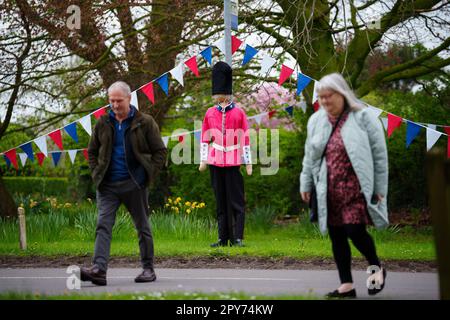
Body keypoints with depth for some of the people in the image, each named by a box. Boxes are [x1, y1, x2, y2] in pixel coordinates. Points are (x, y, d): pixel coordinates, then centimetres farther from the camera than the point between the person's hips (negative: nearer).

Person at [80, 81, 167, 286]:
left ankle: (148, 269, 18)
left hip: (134, 185, -2)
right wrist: (96, 174, 5)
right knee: (103, 226, -11)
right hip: (108, 185, 2)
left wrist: (147, 175, -7)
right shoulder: (103, 124, 8)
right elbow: (92, 152, 19)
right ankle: (98, 270, -21)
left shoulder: (145, 123, -1)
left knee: (142, 227, 8)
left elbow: (160, 151, 2)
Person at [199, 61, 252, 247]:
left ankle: (237, 238, 0)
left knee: (236, 201, -3)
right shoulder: (210, 113, 7)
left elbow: (245, 139, 1)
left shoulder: (239, 113, 1)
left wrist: (248, 162, -1)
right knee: (221, 202, 7)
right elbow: (204, 138, 10)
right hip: (215, 162, 2)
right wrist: (203, 160, 6)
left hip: (233, 162, -2)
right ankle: (223, 238, 11)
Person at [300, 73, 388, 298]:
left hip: (356, 187, -5)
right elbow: (309, 156, 19)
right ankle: (346, 285, 14)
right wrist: (306, 185, 17)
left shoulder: (362, 117, -4)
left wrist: (380, 188, -4)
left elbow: (379, 154, -2)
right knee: (336, 237, 5)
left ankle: (377, 268, 13)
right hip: (329, 190, 5)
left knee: (355, 230, -15)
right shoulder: (316, 121, 11)